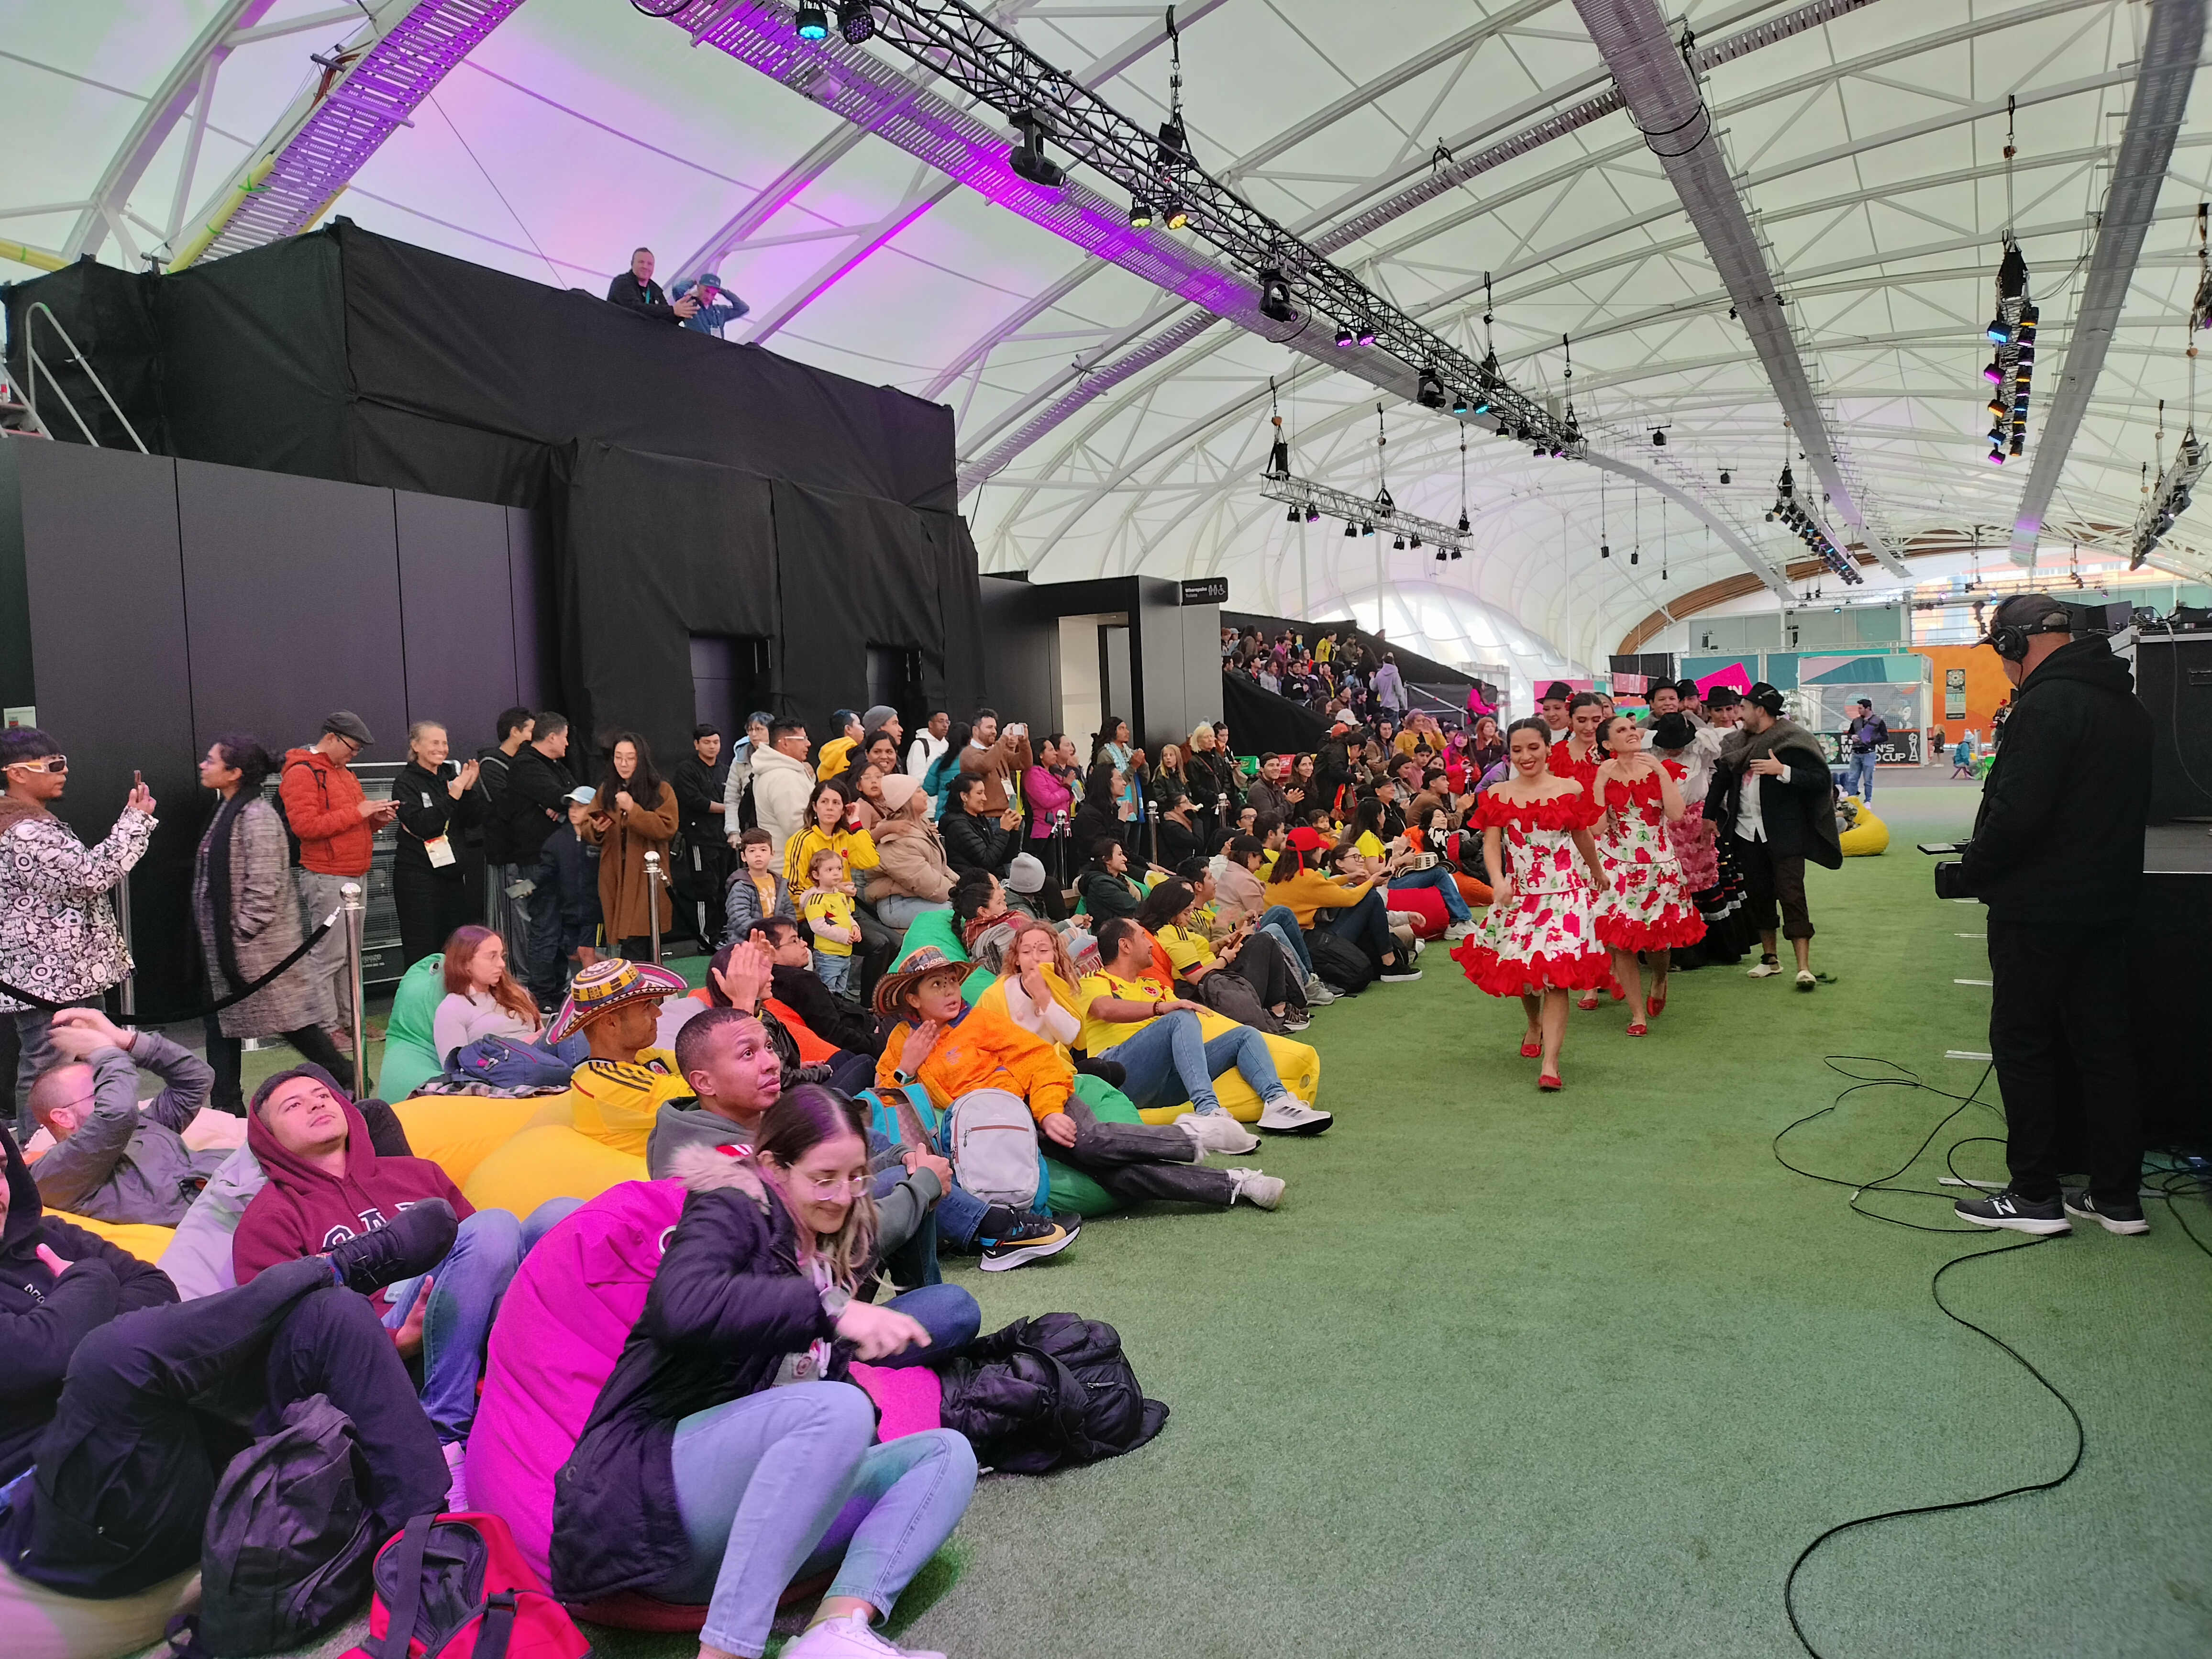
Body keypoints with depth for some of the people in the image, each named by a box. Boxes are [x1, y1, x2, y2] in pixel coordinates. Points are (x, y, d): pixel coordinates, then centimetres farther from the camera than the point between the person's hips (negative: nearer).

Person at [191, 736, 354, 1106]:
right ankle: (228, 1110, 17)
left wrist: (242, 932, -18)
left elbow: (265, 885, -22)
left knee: (291, 1017, 1)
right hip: (224, 945, 9)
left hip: (259, 944, -9)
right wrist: (212, 937, 15)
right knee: (222, 1023, 10)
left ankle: (347, 1079, 16)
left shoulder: (257, 817, -18)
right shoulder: (226, 811, 11)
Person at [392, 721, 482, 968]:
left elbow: (473, 821, 8)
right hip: (418, 875, -6)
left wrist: (469, 789, -6)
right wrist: (453, 796, -21)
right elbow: (420, 824, -19)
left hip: (452, 873, 6)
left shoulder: (450, 777, 11)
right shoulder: (406, 782, -6)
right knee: (422, 953, -3)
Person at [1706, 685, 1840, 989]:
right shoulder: (1738, 741, 10)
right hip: (1747, 833, 6)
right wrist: (1709, 816, 19)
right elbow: (1721, 778, 21)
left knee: (1791, 895, -9)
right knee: (1759, 895, 12)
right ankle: (1770, 958, 25)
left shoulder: (1793, 740, -8)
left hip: (1783, 834, -6)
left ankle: (1804, 967, -10)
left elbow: (1821, 780, -14)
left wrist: (1782, 770, -24)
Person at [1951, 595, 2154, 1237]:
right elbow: (2127, 808, 17)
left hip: (2039, 908, -9)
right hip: (2108, 904, 9)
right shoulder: (2127, 705, 12)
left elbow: (2017, 813, -25)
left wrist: (1975, 870, -10)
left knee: (2023, 1043, 2)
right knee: (2104, 1044, 12)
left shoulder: (2047, 703, -18)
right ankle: (2118, 1197, 19)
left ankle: (2034, 1195, 8)